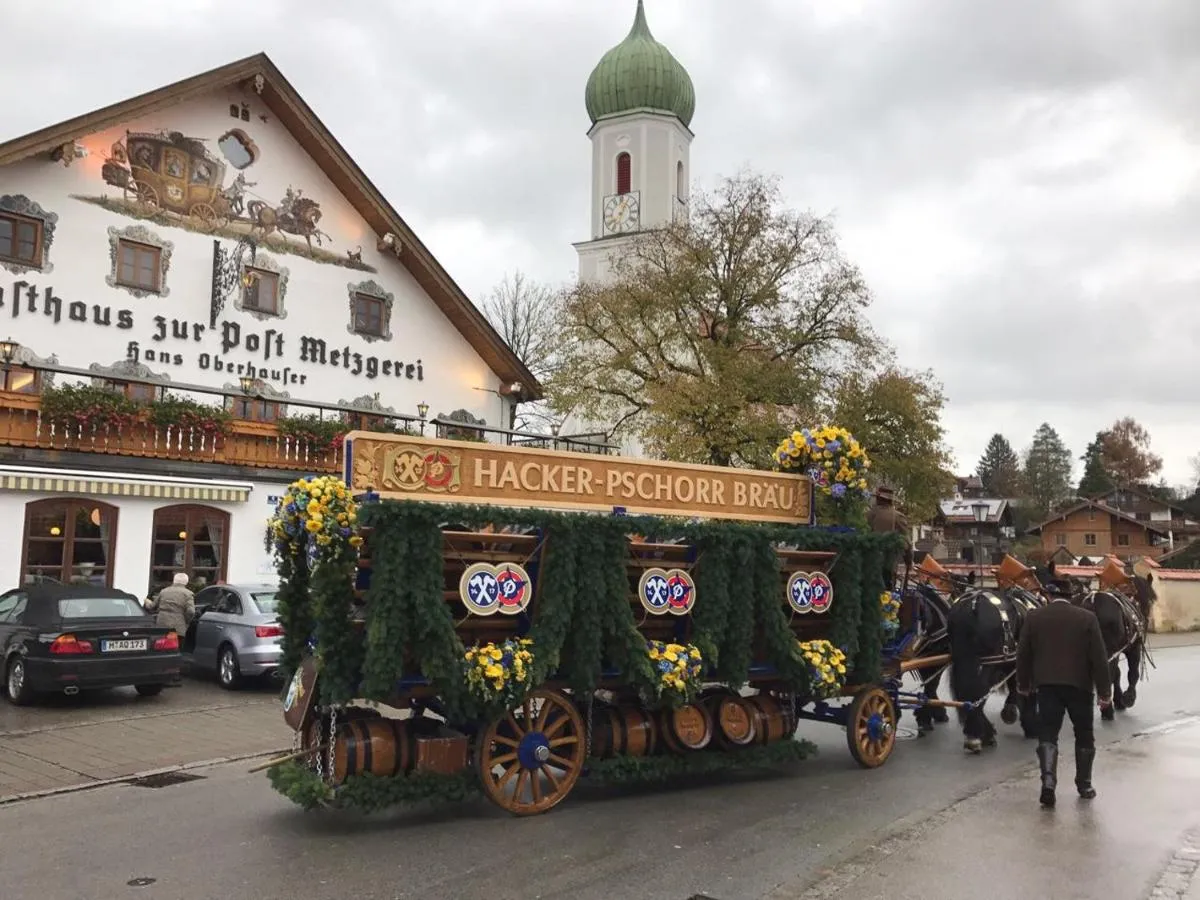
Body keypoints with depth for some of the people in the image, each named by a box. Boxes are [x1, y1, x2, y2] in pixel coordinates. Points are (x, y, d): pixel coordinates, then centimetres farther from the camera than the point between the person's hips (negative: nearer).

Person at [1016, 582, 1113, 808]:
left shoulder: (1034, 618, -2)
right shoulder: (1087, 618, -5)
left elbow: (1023, 655, 4)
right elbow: (1099, 658, -6)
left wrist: (1023, 684, 17)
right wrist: (1104, 691, -1)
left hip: (1047, 685, 0)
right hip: (1080, 685, 0)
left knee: (1047, 734, 1)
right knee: (1084, 736, 16)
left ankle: (1048, 782, -17)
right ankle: (1084, 785, 25)